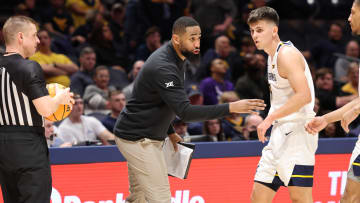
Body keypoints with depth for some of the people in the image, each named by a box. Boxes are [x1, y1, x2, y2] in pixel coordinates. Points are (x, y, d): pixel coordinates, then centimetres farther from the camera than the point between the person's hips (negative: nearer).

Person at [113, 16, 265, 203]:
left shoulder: (171, 57, 6)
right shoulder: (163, 68, -27)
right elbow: (185, 112, -35)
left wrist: (170, 132, 14)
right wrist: (231, 108, -39)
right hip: (138, 139, -10)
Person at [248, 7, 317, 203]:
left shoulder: (287, 54, -12)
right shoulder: (272, 56, 18)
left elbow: (304, 96, -24)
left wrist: (270, 118, -22)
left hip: (296, 131, -10)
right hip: (281, 134, 10)